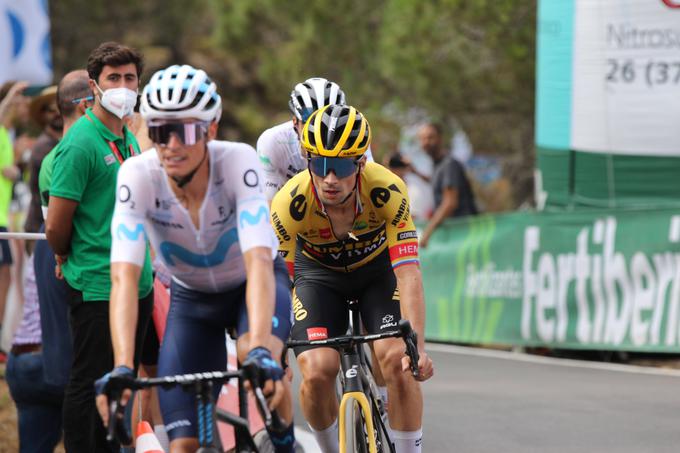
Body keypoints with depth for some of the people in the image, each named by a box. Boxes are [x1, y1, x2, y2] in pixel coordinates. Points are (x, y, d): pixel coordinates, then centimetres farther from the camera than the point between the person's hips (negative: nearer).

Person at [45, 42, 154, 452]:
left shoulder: (129, 140, 12)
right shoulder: (81, 143, -15)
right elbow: (56, 226, -14)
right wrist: (67, 257, 3)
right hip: (97, 287, -8)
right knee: (90, 383, -1)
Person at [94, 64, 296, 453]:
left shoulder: (237, 161, -31)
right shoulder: (138, 175, -28)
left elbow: (259, 260, -42)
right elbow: (124, 276, -36)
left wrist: (259, 352, -57)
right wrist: (122, 368, -50)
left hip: (254, 284, -2)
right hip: (192, 296, 2)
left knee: (258, 358, -35)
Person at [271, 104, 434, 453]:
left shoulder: (387, 192, -34)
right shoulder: (289, 204, -33)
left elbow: (408, 274, -36)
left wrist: (417, 344, -46)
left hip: (378, 266, 0)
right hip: (318, 271, 0)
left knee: (397, 360, -23)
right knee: (317, 371, -20)